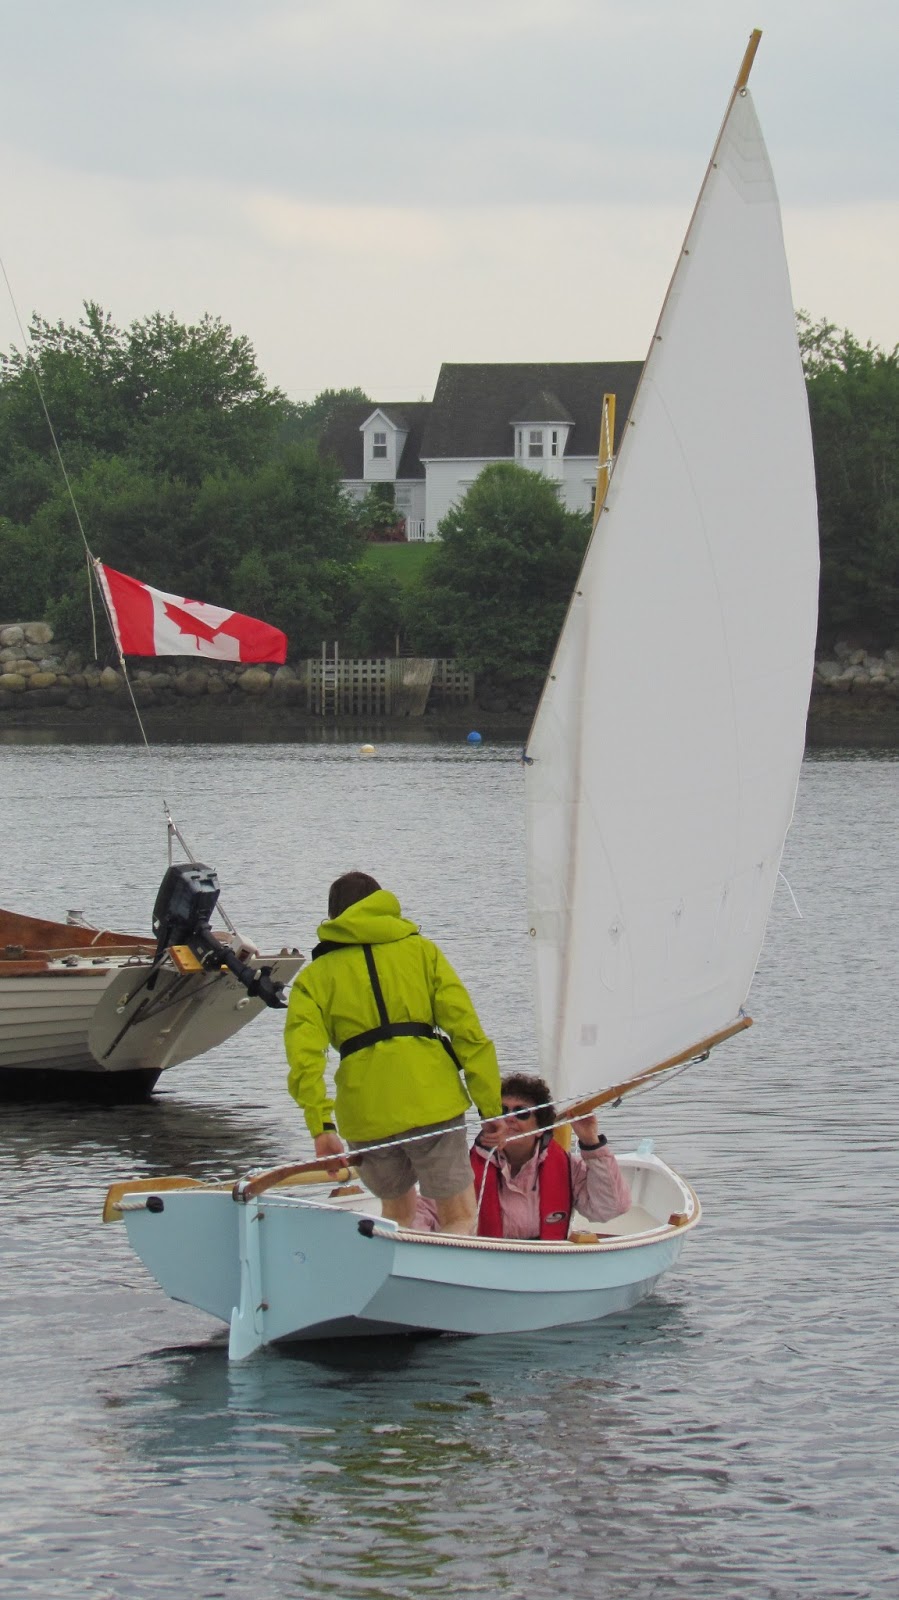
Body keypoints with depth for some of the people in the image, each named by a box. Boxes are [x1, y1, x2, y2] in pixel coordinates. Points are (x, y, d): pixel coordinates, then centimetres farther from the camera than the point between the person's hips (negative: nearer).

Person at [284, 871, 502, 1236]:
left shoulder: (315, 976, 15)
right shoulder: (419, 950, 15)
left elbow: (304, 1057, -2)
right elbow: (466, 1029, 3)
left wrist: (321, 1127, -8)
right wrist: (491, 1106, 2)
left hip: (365, 1113, 2)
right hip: (430, 1099, -2)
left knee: (397, 1213, 22)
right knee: (460, 1219, 2)